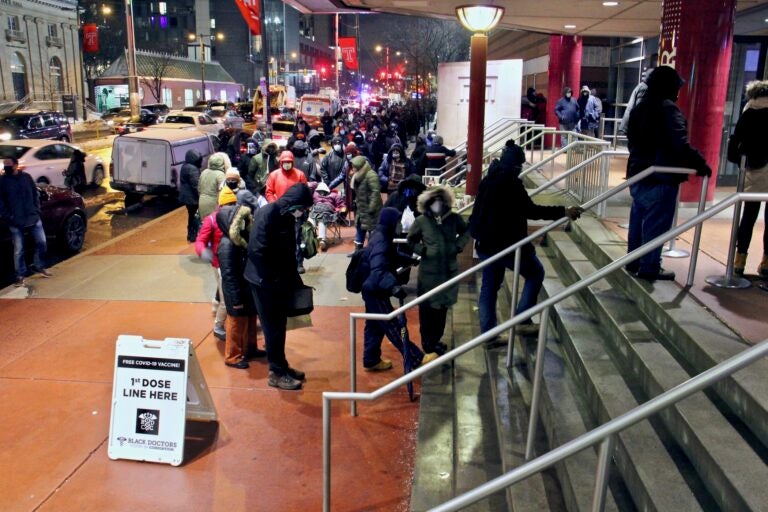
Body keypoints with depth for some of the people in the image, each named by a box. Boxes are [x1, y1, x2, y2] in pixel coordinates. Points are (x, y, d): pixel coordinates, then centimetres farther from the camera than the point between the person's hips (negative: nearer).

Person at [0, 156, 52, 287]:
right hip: (16, 222, -3)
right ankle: (20, 276, 13)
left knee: (41, 243, 8)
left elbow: (35, 194, 11)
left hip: (33, 218, 3)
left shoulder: (26, 177, 3)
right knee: (18, 250, 2)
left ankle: (39, 267, 28)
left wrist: (37, 209, 2)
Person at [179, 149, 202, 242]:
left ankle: (191, 234, 26)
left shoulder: (185, 166, 10)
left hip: (186, 196, 10)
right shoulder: (193, 169, -21)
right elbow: (196, 185, -23)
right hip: (192, 197, -10)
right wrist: (200, 196, -17)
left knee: (191, 215, 18)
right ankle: (193, 235, 4)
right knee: (195, 216, 0)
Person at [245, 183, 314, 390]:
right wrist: (270, 279, -19)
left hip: (280, 281, 8)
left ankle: (281, 365, 29)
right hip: (265, 282, -8)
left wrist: (295, 280, 14)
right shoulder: (267, 214, -19)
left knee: (280, 325, 16)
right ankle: (276, 373, 13)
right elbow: (257, 251, -23)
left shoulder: (287, 216, 7)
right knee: (273, 327, 1)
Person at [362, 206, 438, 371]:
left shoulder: (381, 236, 7)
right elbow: (379, 269, -42)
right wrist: (394, 286, -55)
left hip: (372, 289, 10)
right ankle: (417, 358, 5)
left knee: (374, 326, 19)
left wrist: (410, 260, 28)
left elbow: (392, 258, 26)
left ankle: (371, 360, 30)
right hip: (376, 291, -10)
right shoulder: (381, 241, -26)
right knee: (393, 326, -2)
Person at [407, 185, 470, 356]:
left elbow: (466, 232, 15)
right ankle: (428, 343, 18)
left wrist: (458, 246, 1)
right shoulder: (421, 221, -10)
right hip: (429, 272, -3)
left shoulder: (454, 218, -5)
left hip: (449, 270, 3)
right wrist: (422, 251, -9)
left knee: (443, 307, 13)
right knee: (427, 308, 4)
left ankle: (436, 340, 30)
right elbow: (411, 240, 5)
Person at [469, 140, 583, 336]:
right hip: (507, 243, -8)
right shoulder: (510, 182, -17)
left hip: (486, 243, 8)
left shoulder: (489, 179, 10)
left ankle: (488, 332, 15)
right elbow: (530, 210, -22)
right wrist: (563, 212, -22)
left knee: (489, 286, 13)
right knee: (535, 273, 12)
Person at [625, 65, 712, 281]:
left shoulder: (639, 108, 12)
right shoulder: (668, 108, -15)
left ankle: (634, 261, 24)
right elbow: (681, 145, -23)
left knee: (638, 219, 16)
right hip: (661, 178, -9)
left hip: (638, 174, 9)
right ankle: (649, 267, 4)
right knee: (656, 224, -1)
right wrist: (701, 165, -15)